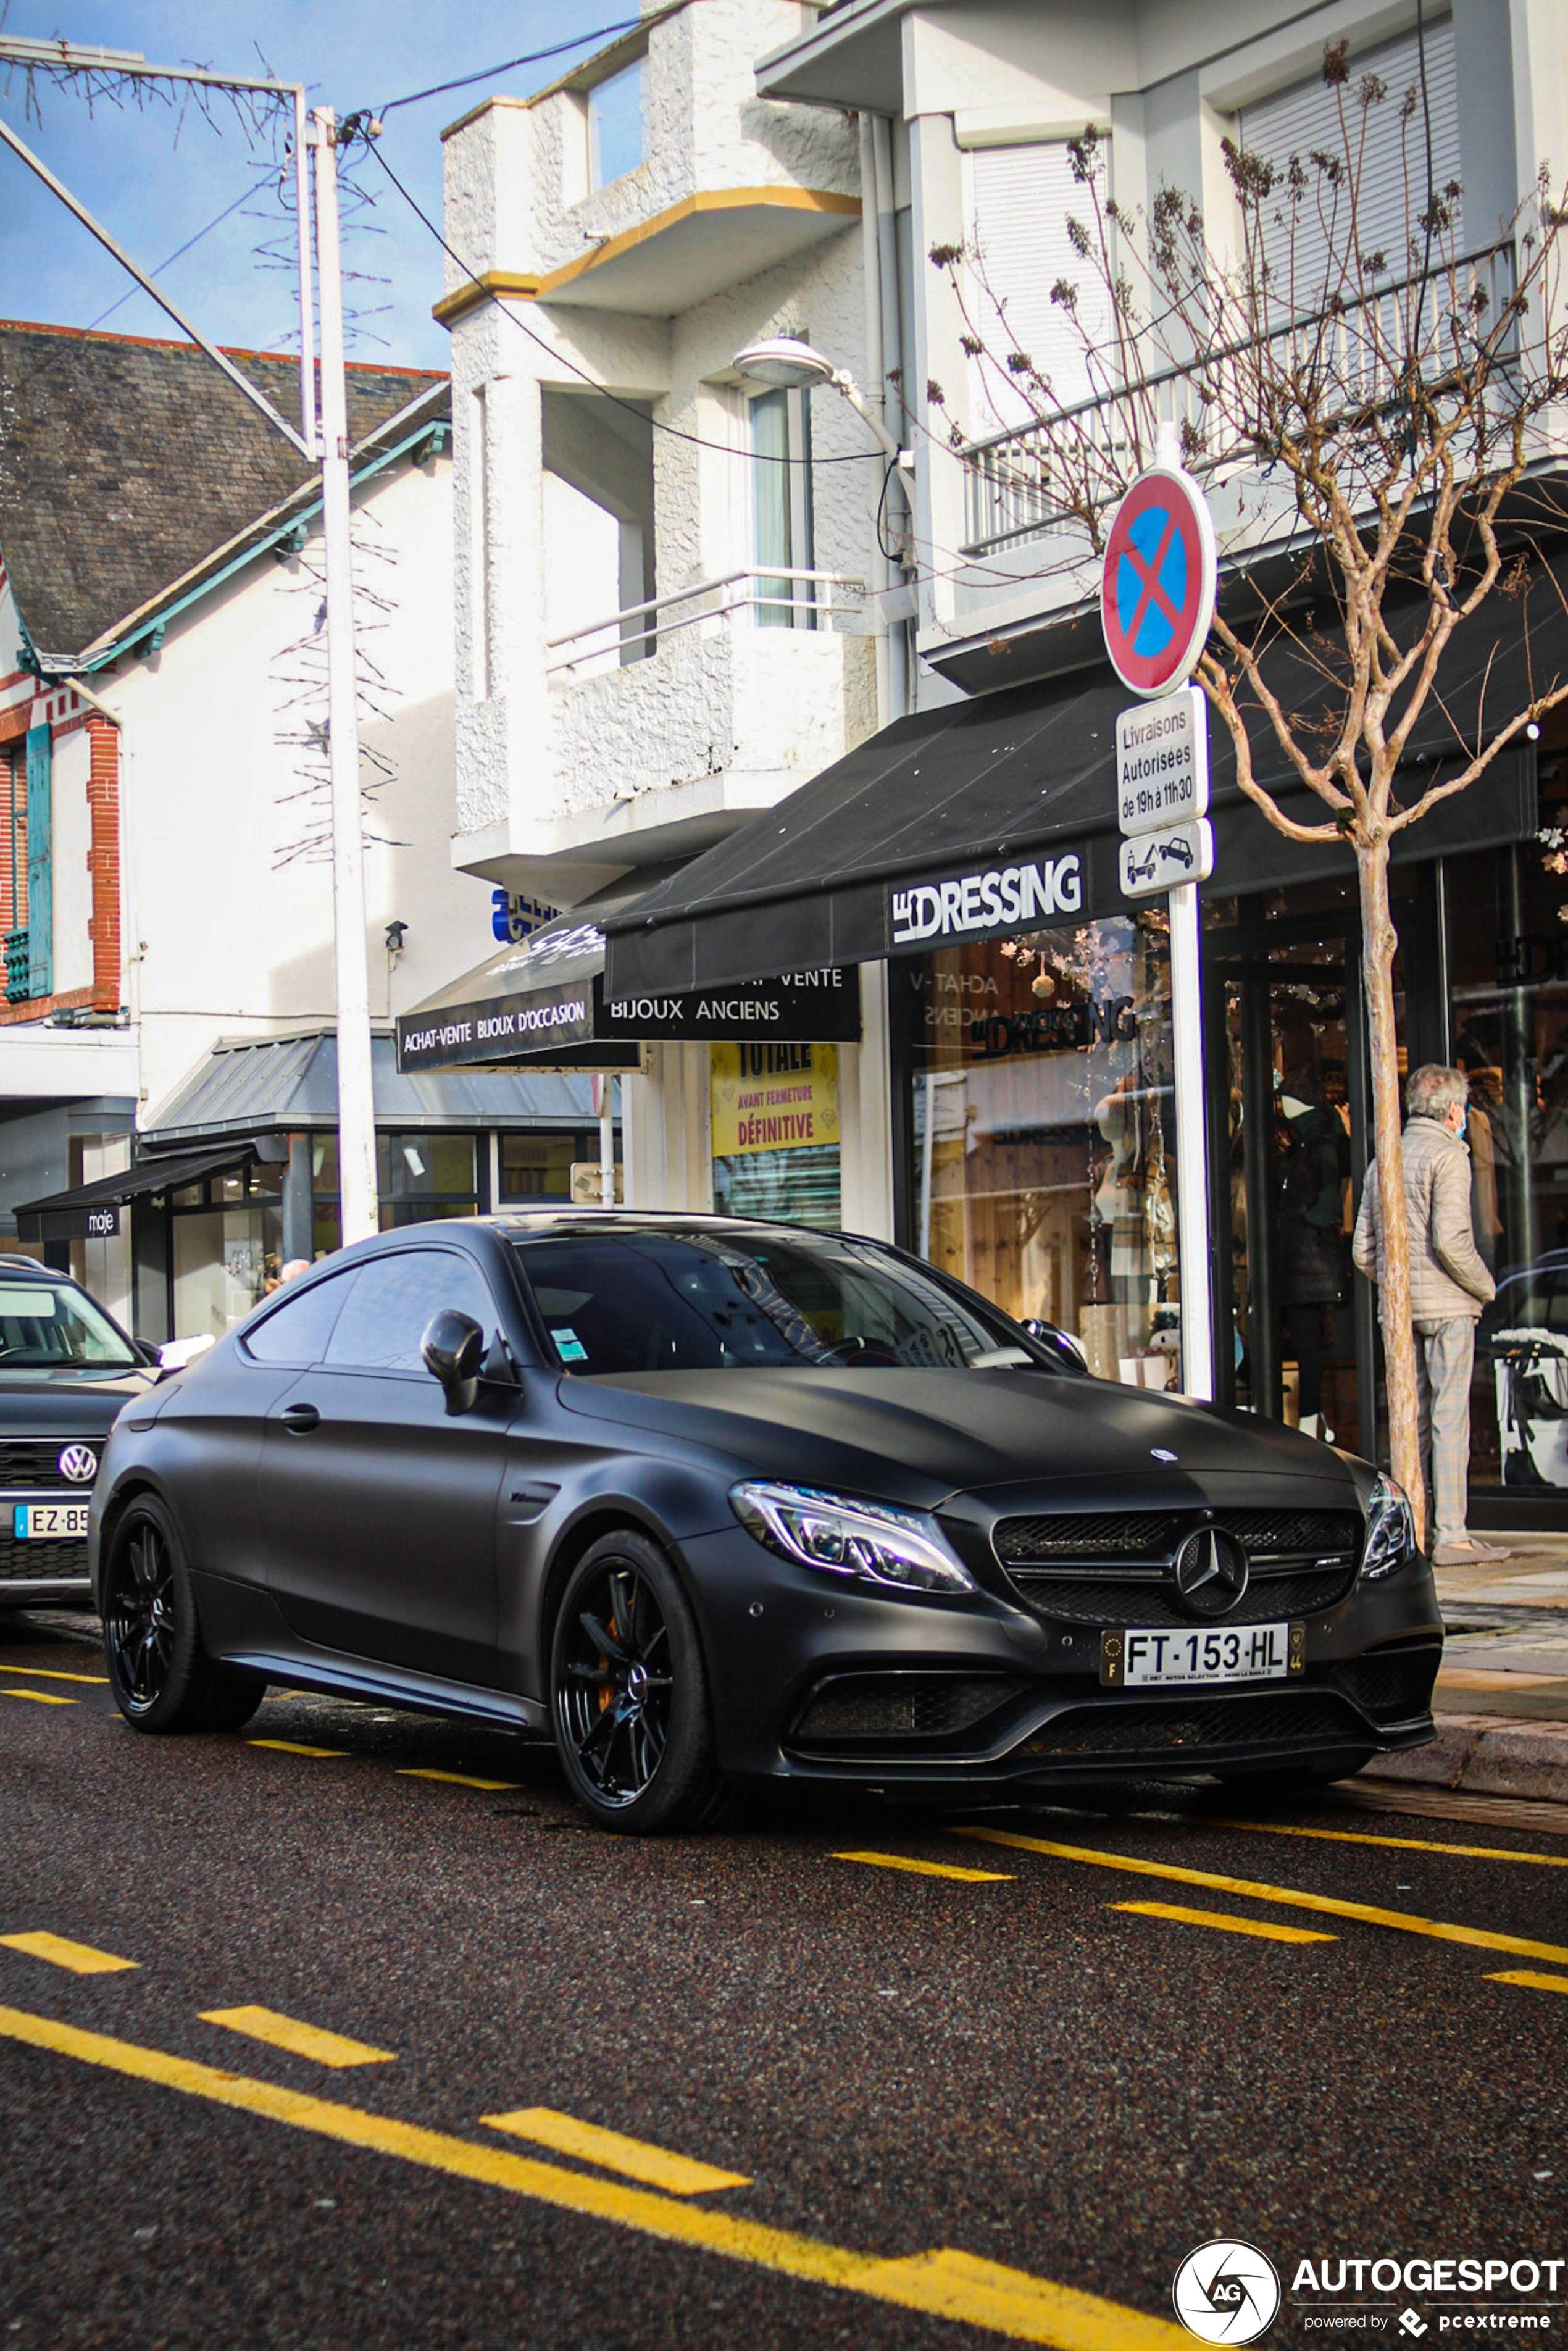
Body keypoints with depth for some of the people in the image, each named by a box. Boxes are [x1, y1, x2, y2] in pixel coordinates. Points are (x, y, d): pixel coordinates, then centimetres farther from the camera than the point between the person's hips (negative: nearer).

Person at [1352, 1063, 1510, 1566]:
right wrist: (1485, 1287, -5)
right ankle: (1451, 1535, -8)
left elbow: (1363, 1251, 13)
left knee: (1412, 1418, 10)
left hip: (1400, 1310, 7)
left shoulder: (1383, 1162, 14)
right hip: (1446, 1304, -7)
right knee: (1449, 1416, -7)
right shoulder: (1447, 1157, -8)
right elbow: (1451, 1240, -18)